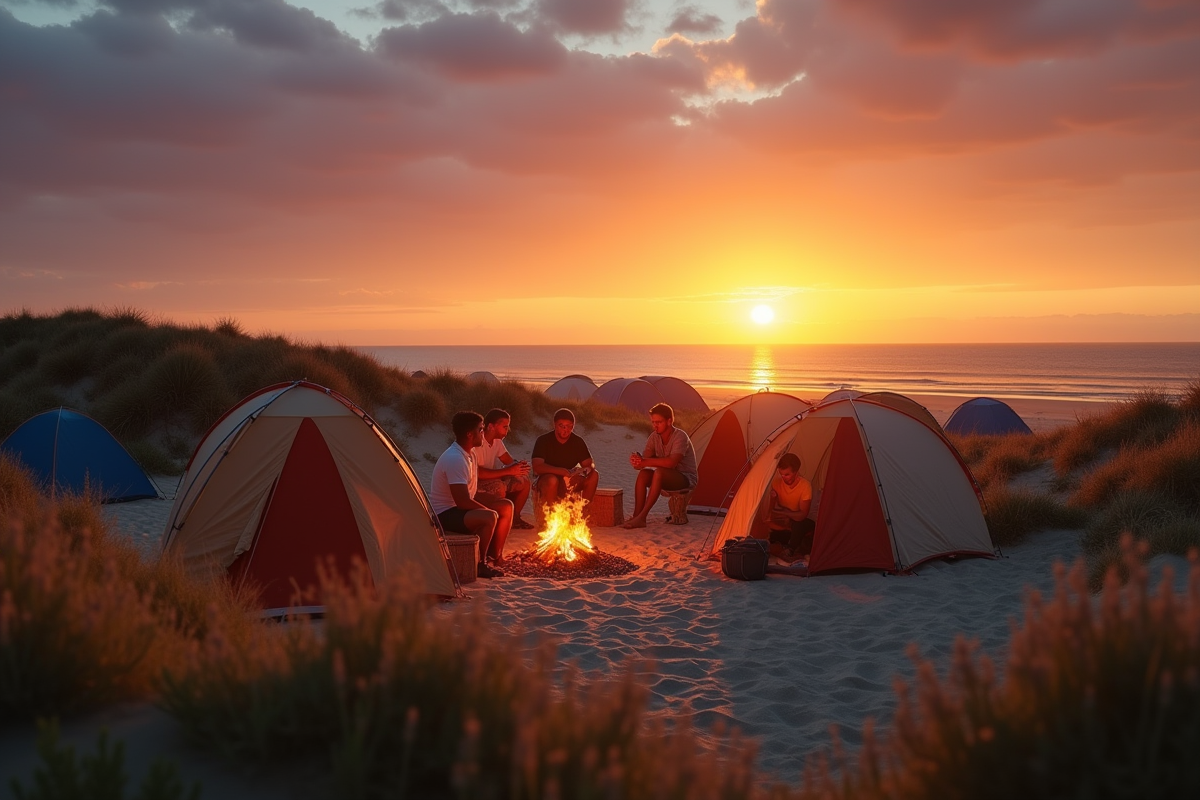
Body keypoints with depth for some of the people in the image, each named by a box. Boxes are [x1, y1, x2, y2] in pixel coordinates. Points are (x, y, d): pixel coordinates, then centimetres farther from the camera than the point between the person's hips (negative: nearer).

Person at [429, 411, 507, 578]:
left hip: (459, 509, 11)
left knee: (506, 506, 7)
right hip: (444, 514, -10)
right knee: (489, 517, -32)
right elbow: (463, 501, -29)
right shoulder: (455, 459, -26)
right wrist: (489, 510, -17)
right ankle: (480, 564, -15)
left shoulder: (469, 454, 7)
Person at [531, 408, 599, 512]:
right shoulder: (543, 440, -11)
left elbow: (590, 464, 1)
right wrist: (561, 471, -35)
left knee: (594, 475, -18)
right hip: (546, 483, -4)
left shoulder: (578, 442, 1)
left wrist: (587, 469, -26)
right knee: (552, 480, -38)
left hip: (568, 482, 4)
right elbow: (537, 467, -23)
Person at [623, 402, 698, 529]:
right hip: (667, 479, 7)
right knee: (643, 474, -21)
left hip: (686, 478, -7)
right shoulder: (655, 436, 0)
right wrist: (637, 461, -32)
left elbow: (671, 462, -37)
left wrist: (645, 462, -39)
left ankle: (641, 517, -35)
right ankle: (636, 516, -24)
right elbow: (644, 458, -7)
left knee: (659, 472, -35)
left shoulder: (680, 437, -22)